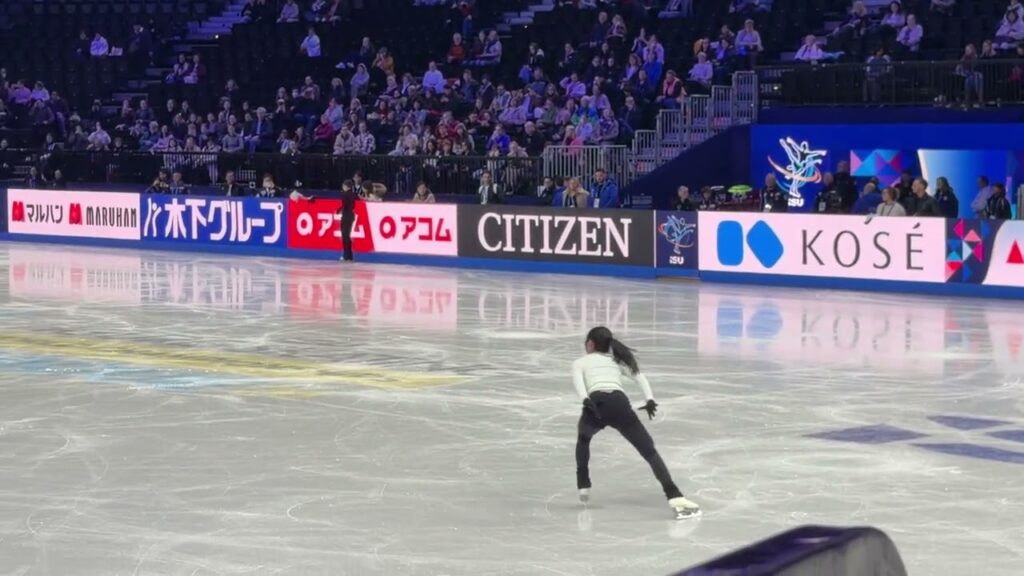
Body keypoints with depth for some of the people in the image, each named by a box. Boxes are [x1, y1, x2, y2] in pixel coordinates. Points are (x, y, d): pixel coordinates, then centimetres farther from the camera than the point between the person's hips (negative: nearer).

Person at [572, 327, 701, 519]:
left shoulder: (580, 362, 28)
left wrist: (585, 400, -13)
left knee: (583, 439, 35)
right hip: (619, 404, 1)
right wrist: (650, 399, 5)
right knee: (650, 451, -2)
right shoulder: (616, 360, 35)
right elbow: (639, 377, 17)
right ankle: (675, 497, -20)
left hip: (596, 404, -1)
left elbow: (577, 380, 4)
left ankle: (583, 485, 32)